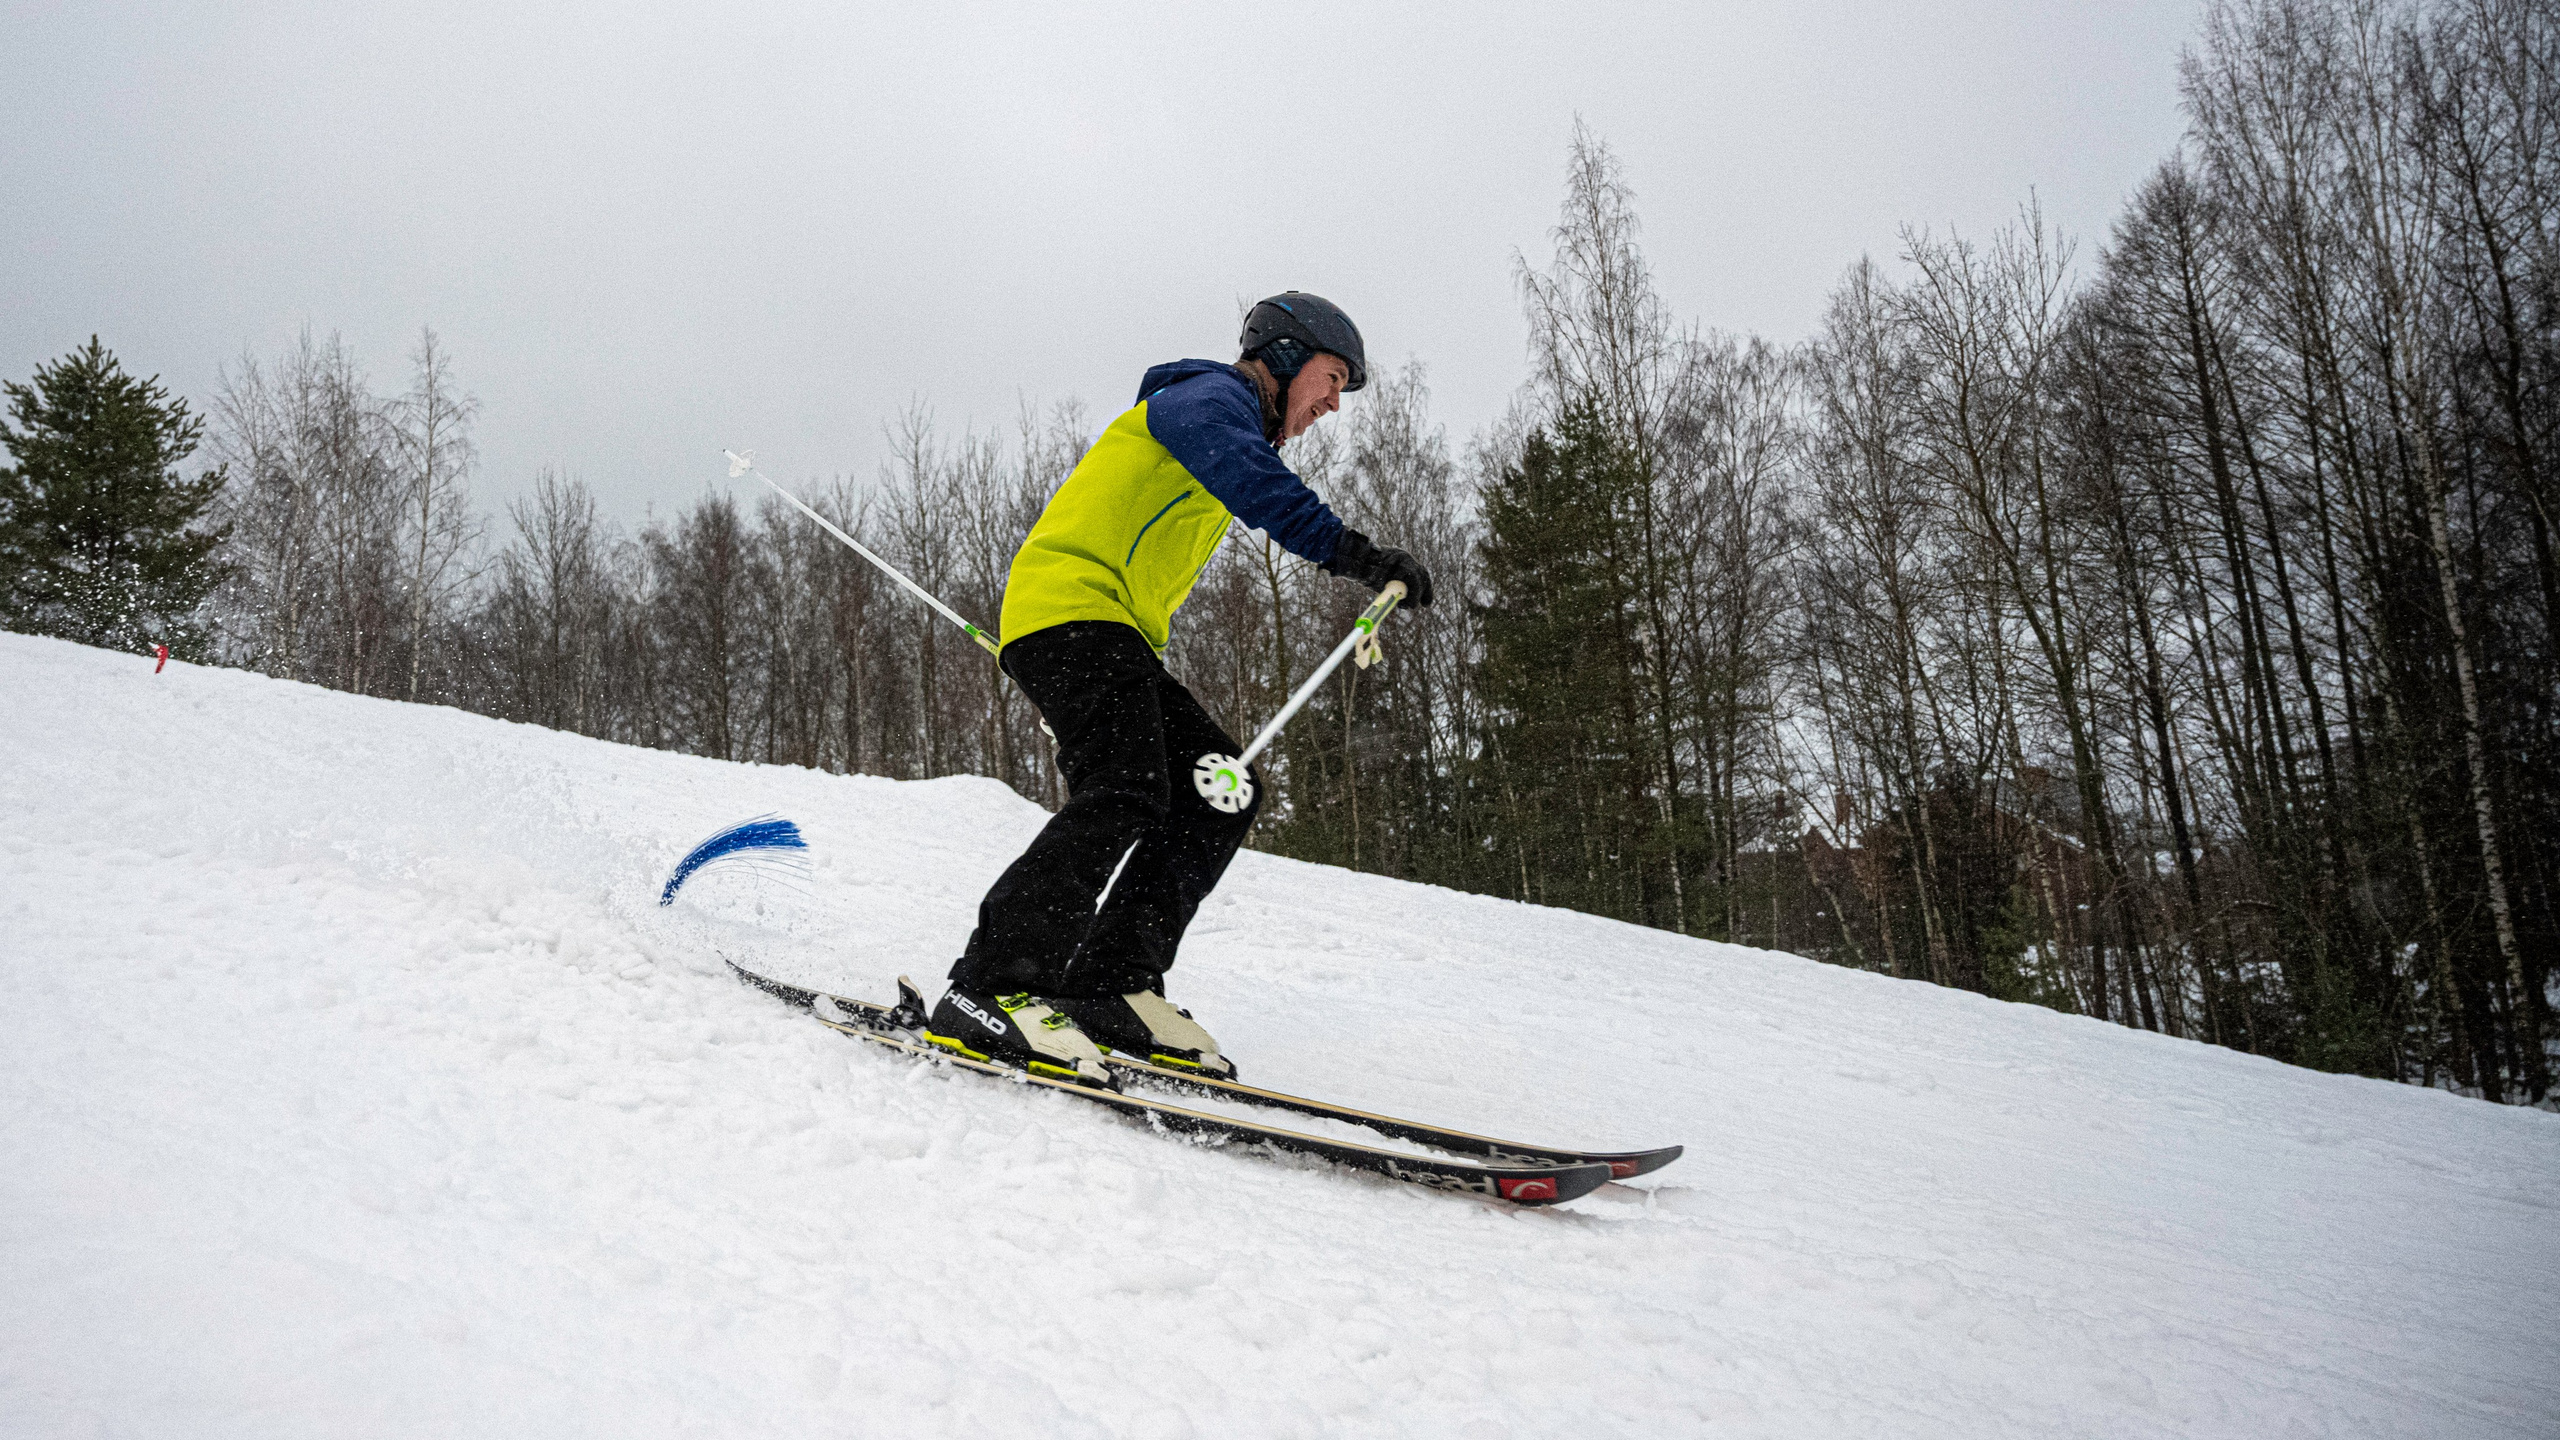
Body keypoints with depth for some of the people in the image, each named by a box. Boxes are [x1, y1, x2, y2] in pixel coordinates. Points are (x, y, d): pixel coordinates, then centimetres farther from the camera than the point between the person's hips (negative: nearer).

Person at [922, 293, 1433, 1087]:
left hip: (1116, 635, 10)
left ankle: (1110, 984, -6)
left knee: (1223, 792, -2)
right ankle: (989, 990, -29)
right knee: (1127, 794, -27)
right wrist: (1345, 547, -39)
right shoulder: (1211, 397, -2)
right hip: (1071, 611, -10)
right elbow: (1250, 478, -26)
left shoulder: (1226, 421, 30)